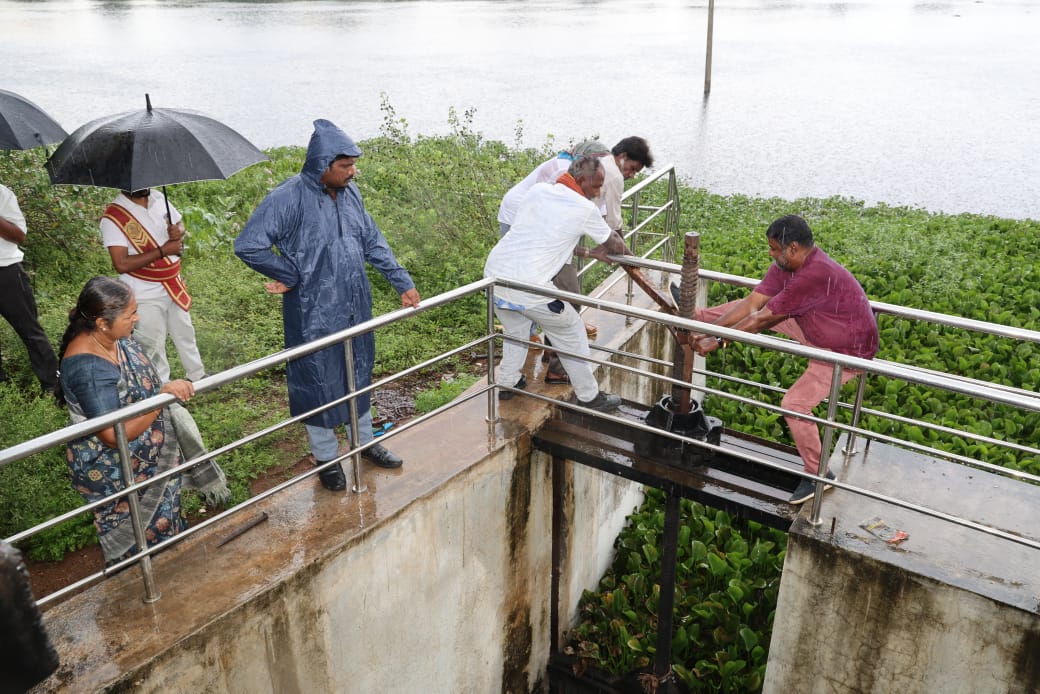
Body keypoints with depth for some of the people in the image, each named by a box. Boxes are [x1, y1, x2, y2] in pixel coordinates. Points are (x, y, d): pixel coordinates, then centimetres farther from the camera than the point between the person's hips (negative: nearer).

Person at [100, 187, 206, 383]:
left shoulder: (158, 198, -2)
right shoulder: (113, 217, -20)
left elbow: (179, 223, 14)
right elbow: (121, 264, -26)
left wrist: (178, 231, -11)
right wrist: (162, 251, -26)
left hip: (174, 285, 6)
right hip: (146, 295, -6)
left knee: (185, 334, 21)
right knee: (153, 345, 8)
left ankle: (198, 376, 40)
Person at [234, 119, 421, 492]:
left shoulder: (349, 192, 2)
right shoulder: (289, 198, -19)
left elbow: (374, 243, 10)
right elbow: (248, 246, -20)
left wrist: (403, 282, 5)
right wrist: (293, 276, -13)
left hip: (356, 309, 6)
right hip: (315, 316, -6)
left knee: (360, 375, 19)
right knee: (319, 384, 8)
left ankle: (366, 442, 39)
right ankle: (326, 458, 27)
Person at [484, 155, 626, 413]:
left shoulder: (537, 190, 13)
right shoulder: (585, 210, -3)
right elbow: (615, 245, 14)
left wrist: (588, 252, 28)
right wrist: (621, 251, 37)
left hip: (493, 272, 6)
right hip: (527, 285, -6)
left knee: (515, 328, 31)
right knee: (570, 333, 13)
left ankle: (506, 383, 41)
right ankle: (589, 396, 24)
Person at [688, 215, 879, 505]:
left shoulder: (815, 275, -37)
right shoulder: (786, 265, -10)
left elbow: (763, 319, -31)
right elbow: (752, 303, -10)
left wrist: (718, 341, -23)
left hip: (848, 350, -9)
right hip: (816, 330, 9)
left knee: (795, 404, -18)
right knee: (753, 304, 4)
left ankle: (817, 475, 2)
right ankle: (694, 316, 21)